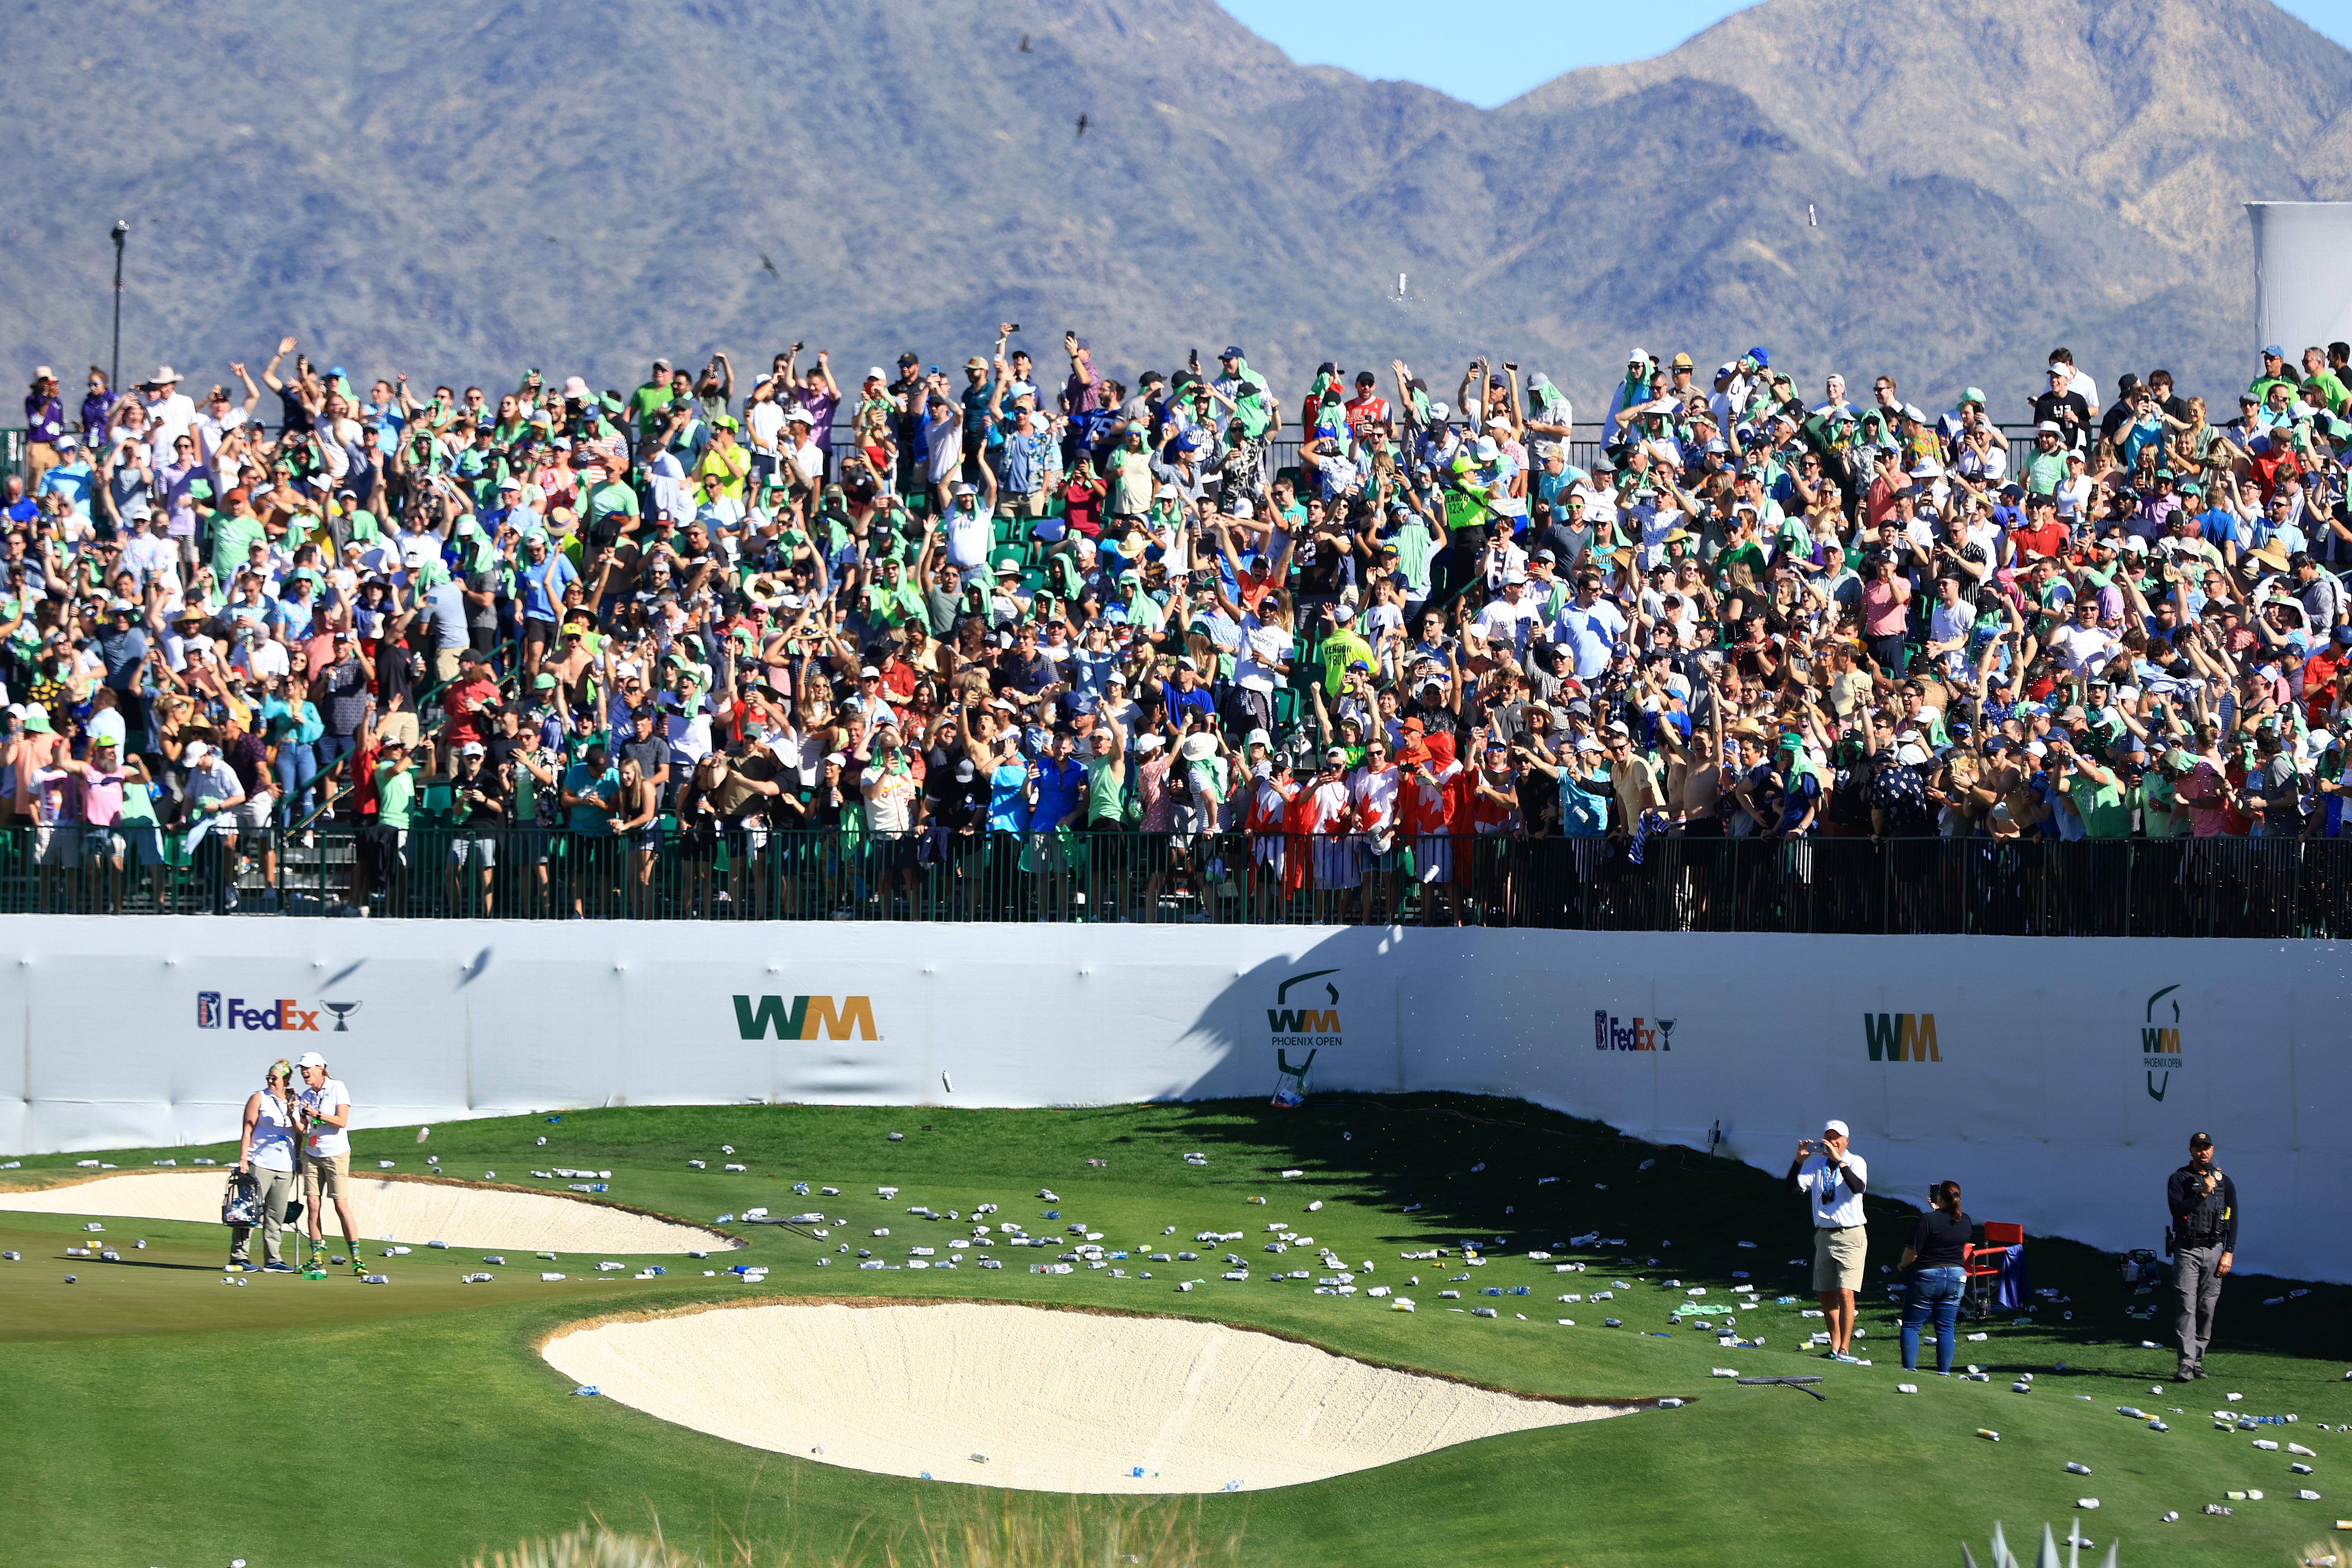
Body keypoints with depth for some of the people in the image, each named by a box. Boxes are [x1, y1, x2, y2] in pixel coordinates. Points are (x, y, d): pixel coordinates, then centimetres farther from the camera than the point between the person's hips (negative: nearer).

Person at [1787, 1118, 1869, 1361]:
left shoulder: (1856, 1163, -4)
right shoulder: (1816, 1164, 8)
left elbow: (1858, 1187, -24)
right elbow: (1793, 1187, -2)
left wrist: (1839, 1161, -32)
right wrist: (1800, 1160, -14)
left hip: (1850, 1237, -5)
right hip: (1824, 1236, 5)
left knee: (1845, 1293, -13)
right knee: (1826, 1295, 6)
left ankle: (1845, 1349, -11)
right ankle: (1835, 1347, 15)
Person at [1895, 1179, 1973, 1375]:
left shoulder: (1928, 1220, -17)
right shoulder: (1966, 1222, 0)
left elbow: (1912, 1252, -16)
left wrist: (1902, 1266, 5)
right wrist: (1937, 1210, 25)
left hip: (1926, 1277, -5)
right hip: (1956, 1277, 5)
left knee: (1911, 1325, 6)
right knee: (1946, 1328, 9)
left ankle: (1910, 1369, -1)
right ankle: (1944, 1372, 5)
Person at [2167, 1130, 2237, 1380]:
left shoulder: (2224, 1182, 12)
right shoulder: (2179, 1179, 3)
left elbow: (2233, 1219, 10)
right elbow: (2177, 1209, -12)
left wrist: (2229, 1253, 1)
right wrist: (2202, 1193, -21)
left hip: (2214, 1250, 3)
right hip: (2187, 1250, -3)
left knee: (2208, 1308, 2)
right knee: (2188, 1306, -12)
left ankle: (2199, 1360, 10)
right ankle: (2187, 1364, -18)